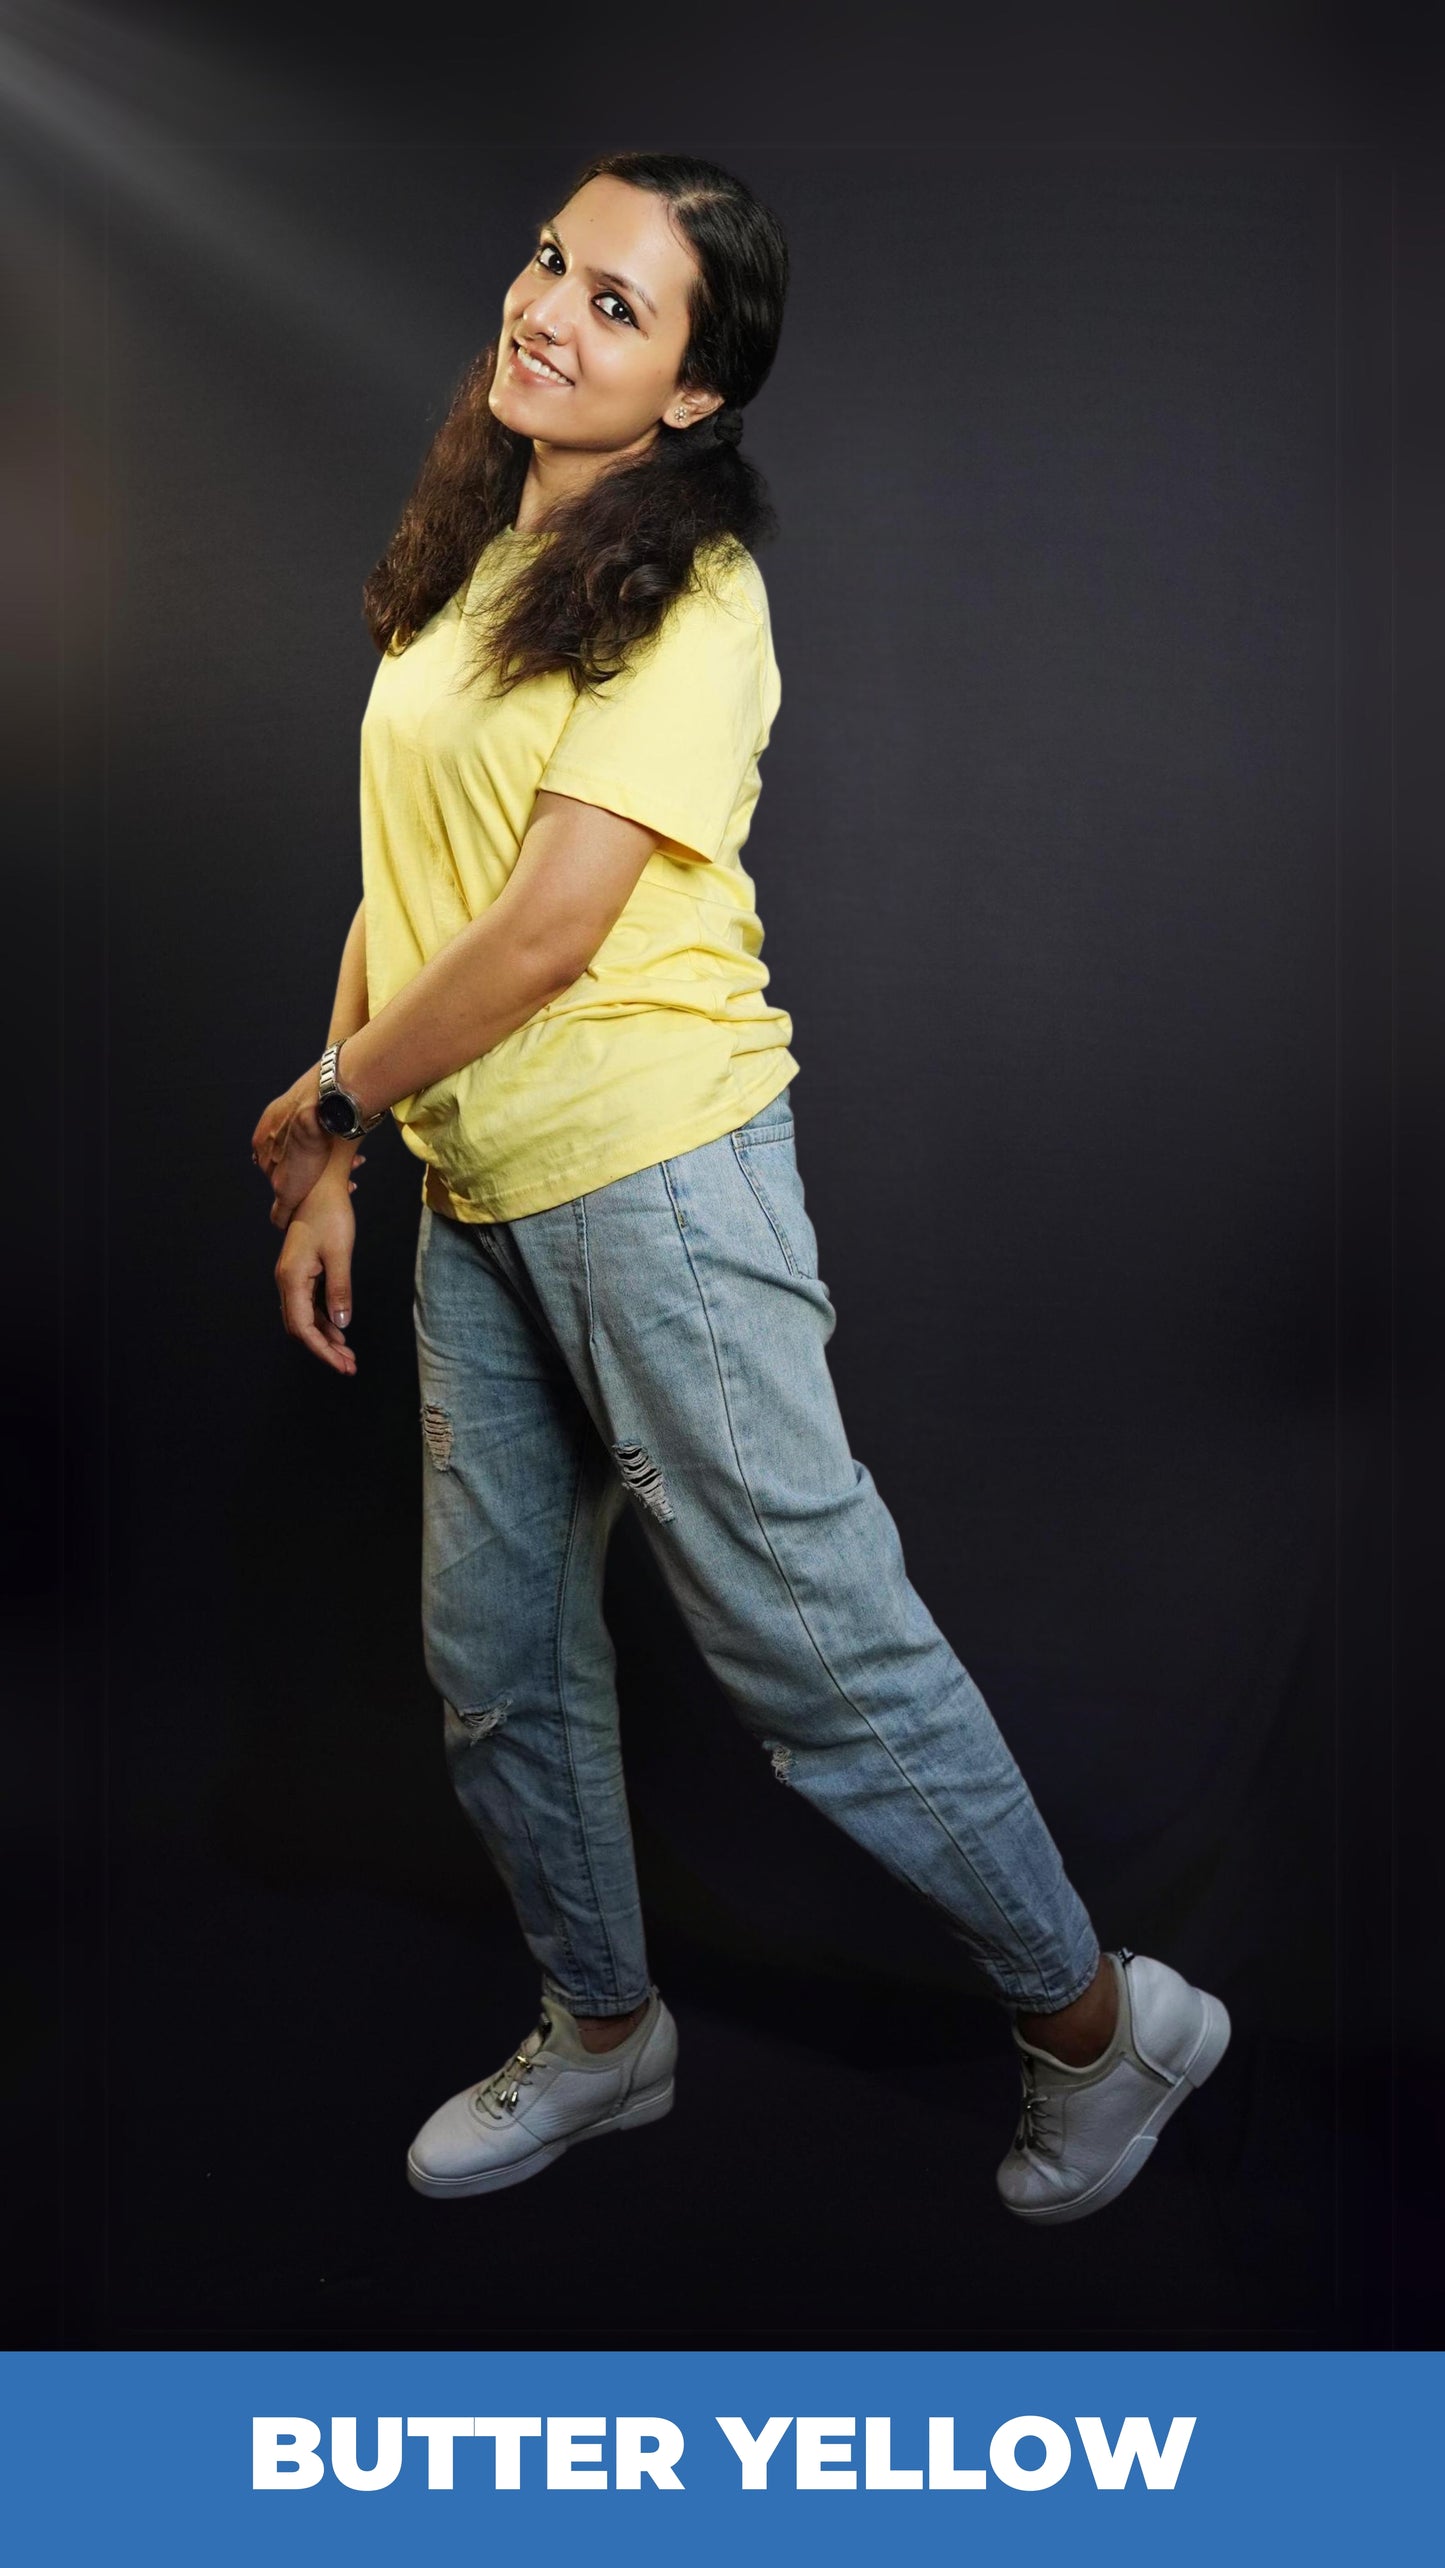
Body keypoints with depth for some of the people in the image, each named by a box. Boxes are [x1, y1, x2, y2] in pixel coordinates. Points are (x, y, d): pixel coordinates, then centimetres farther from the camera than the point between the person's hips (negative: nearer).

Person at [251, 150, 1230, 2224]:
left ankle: (1099, 2022, 21)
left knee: (815, 1643, -1)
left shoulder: (686, 591, -11)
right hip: (476, 1194, 8)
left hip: (655, 1174, -8)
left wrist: (320, 1102, -6)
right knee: (496, 1658, 16)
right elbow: (400, 886, 13)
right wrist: (333, 1175, 9)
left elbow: (551, 927, -19)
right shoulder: (460, 564, 13)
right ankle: (604, 2031, 38)